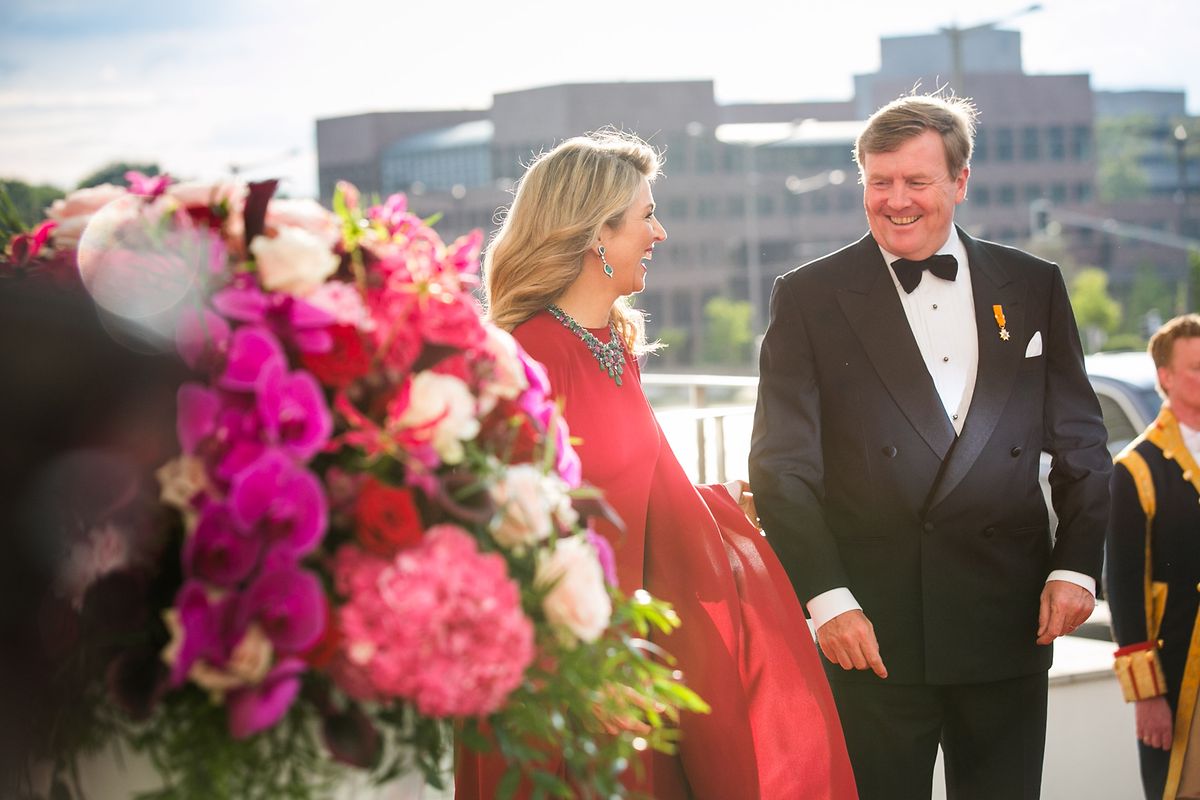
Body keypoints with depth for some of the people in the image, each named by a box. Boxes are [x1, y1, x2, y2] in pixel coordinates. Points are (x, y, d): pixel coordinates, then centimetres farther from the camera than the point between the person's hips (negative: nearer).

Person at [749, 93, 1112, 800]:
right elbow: (782, 465, -3)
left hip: (1010, 624, 2)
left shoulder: (1034, 288, 9)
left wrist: (1077, 565, -1)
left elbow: (1081, 442, 12)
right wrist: (827, 598, -12)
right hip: (874, 632, -2)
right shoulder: (809, 298, 2)